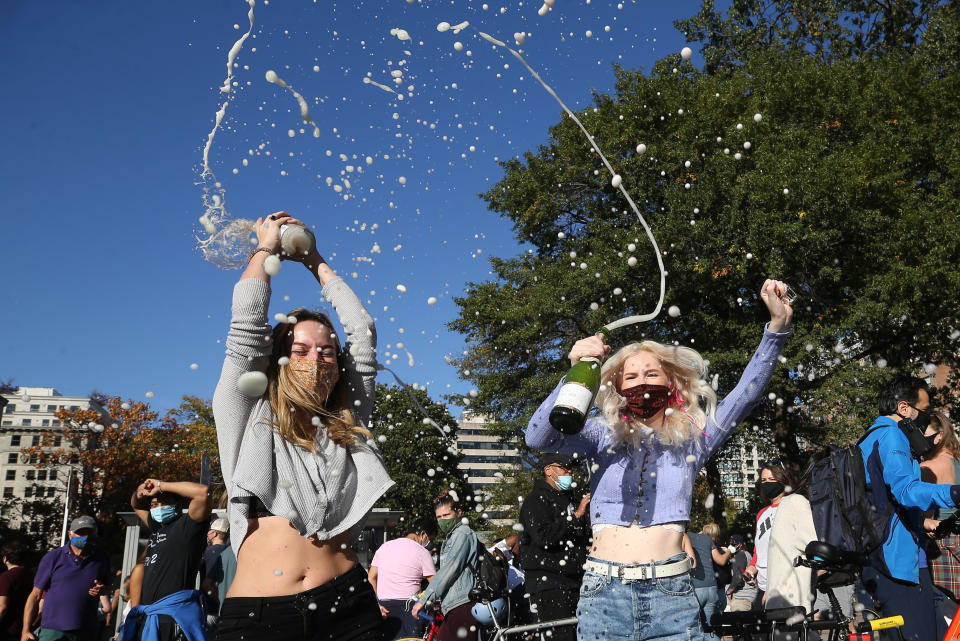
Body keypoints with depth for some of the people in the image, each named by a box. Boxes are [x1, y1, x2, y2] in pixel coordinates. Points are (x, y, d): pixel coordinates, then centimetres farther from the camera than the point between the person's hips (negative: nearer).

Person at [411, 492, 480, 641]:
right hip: (452, 609, 10)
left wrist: (424, 600, -13)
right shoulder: (450, 538, 25)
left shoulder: (463, 534, -6)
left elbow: (449, 569, -14)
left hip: (462, 605, -9)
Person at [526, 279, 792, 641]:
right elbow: (537, 438, -7)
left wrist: (777, 325, -7)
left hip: (671, 597, 0)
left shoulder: (691, 439, 10)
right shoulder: (604, 435, 7)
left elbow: (746, 394, 2)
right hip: (604, 593, 0)